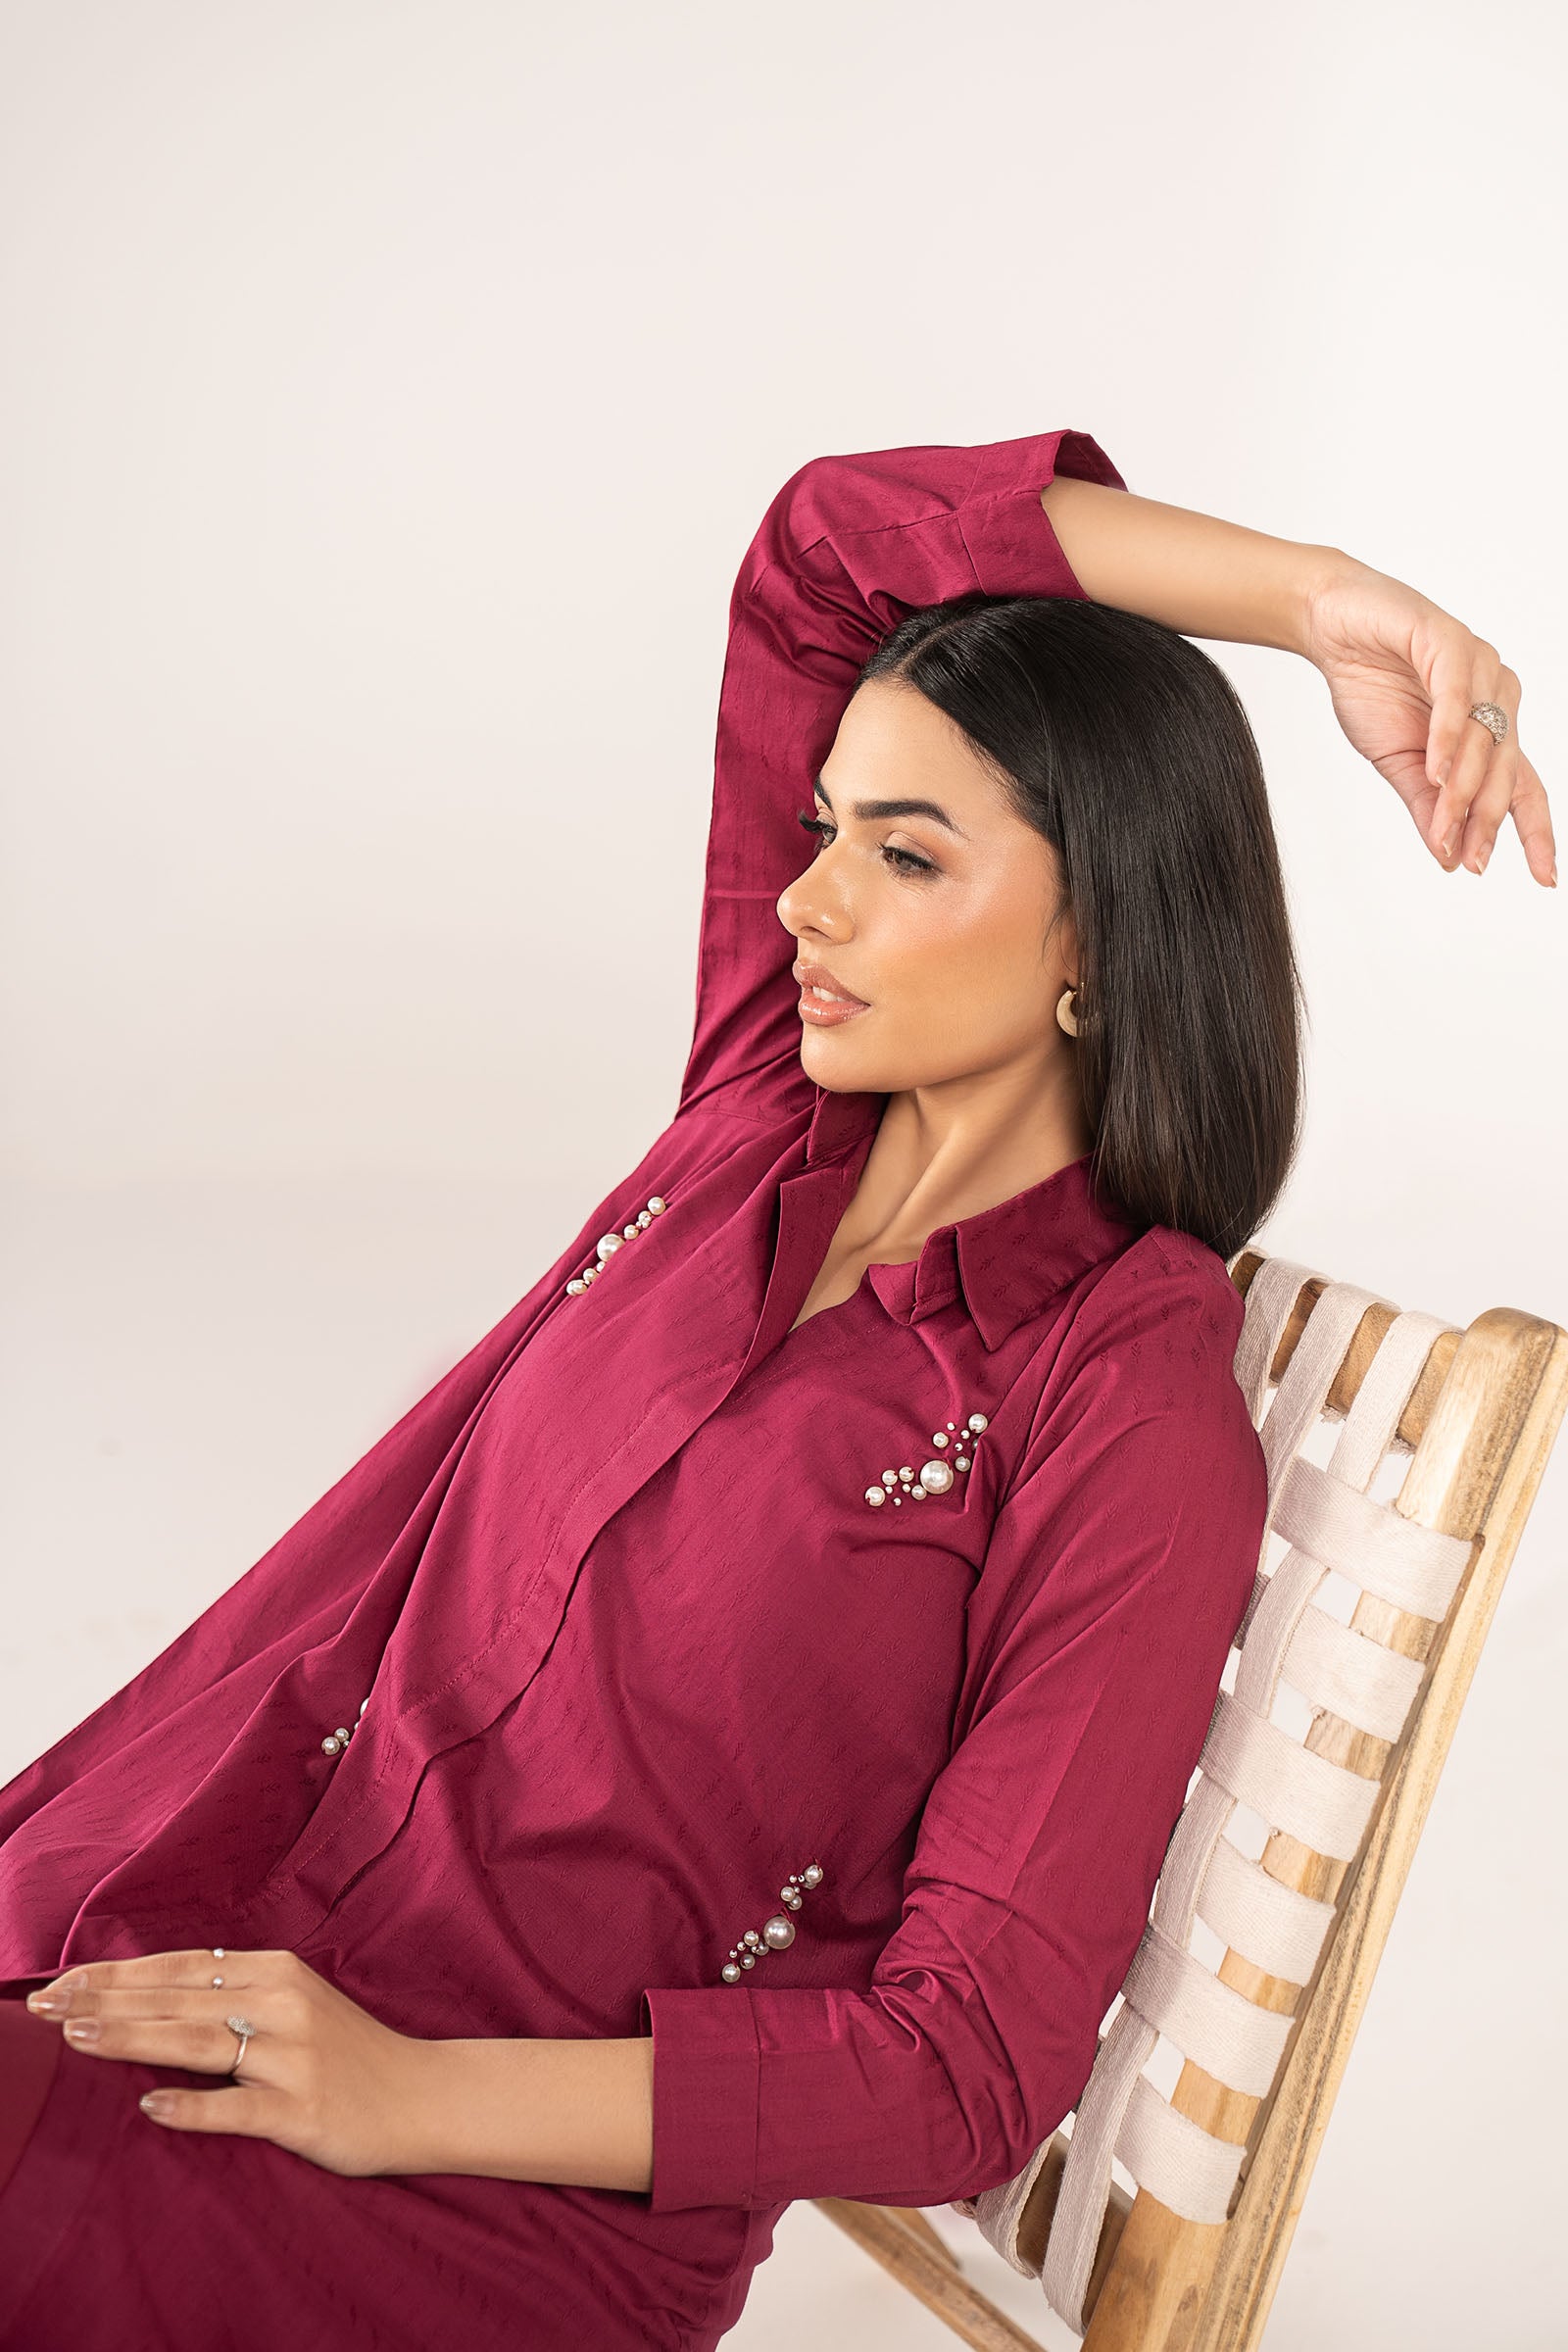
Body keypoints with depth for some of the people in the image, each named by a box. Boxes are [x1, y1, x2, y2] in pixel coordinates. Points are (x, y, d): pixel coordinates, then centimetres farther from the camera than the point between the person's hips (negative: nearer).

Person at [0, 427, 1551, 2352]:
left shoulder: (1136, 1432, -13)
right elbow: (824, 548, 2)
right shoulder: (773, 1102, 4)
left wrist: (413, 2090, -21)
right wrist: (1315, 600, -4)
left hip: (520, 2193, -5)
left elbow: (977, 2065, -14)